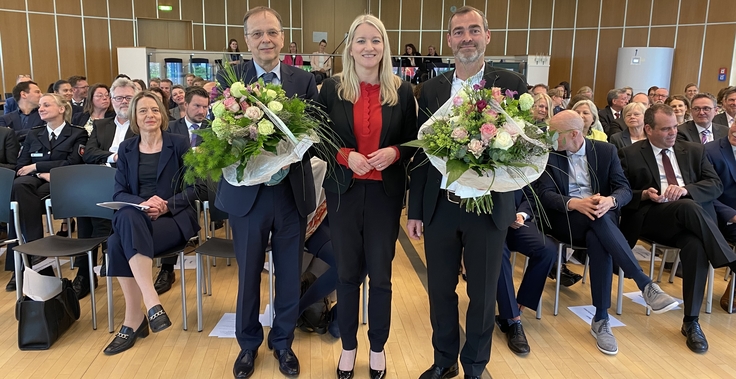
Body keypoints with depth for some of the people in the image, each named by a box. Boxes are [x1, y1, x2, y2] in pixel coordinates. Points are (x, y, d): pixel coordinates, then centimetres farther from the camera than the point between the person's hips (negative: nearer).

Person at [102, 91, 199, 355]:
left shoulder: (179, 144, 3)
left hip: (174, 218, -3)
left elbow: (193, 187, -2)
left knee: (118, 244, -31)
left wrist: (166, 205, -19)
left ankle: (134, 320, -24)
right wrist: (143, 203, -16)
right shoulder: (126, 149, 12)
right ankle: (152, 304, -29)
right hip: (135, 218, 3)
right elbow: (119, 193, 6)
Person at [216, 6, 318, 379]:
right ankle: (248, 343, 37)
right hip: (246, 191, -1)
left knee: (290, 274, 14)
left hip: (292, 191, 1)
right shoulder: (228, 78, -2)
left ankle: (283, 342, 36)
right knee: (248, 274, 15)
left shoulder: (304, 80, 1)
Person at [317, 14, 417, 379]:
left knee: (380, 274, 9)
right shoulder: (332, 88, -1)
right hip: (344, 192, 0)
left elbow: (412, 142, 6)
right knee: (347, 273, 11)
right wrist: (345, 155, -15)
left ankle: (378, 347, 30)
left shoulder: (402, 91, 0)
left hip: (385, 193, 0)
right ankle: (348, 346, 31)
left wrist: (395, 152, -14)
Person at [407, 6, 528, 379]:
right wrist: (415, 210, 4)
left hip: (489, 206, -2)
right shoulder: (432, 88, 4)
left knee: (482, 294, 12)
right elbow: (420, 150, 5)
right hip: (439, 206, 2)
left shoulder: (511, 84, -3)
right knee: (440, 289, 15)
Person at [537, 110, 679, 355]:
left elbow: (625, 190, -2)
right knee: (598, 223, -36)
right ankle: (645, 285, -37)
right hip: (565, 219, -1)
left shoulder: (606, 151, 6)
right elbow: (545, 194, -10)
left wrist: (610, 201, -27)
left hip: (601, 216, 2)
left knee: (598, 241, -35)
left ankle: (600, 320, -31)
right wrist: (575, 203, -29)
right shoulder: (549, 154, 1)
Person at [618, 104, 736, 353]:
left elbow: (716, 185, 7)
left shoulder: (693, 151, 17)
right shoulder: (630, 154, 8)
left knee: (696, 246, -33)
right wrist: (644, 195, -16)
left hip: (692, 217, 3)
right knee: (688, 208, -36)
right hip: (650, 217, -2)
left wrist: (685, 189, -13)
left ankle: (691, 322, -23)